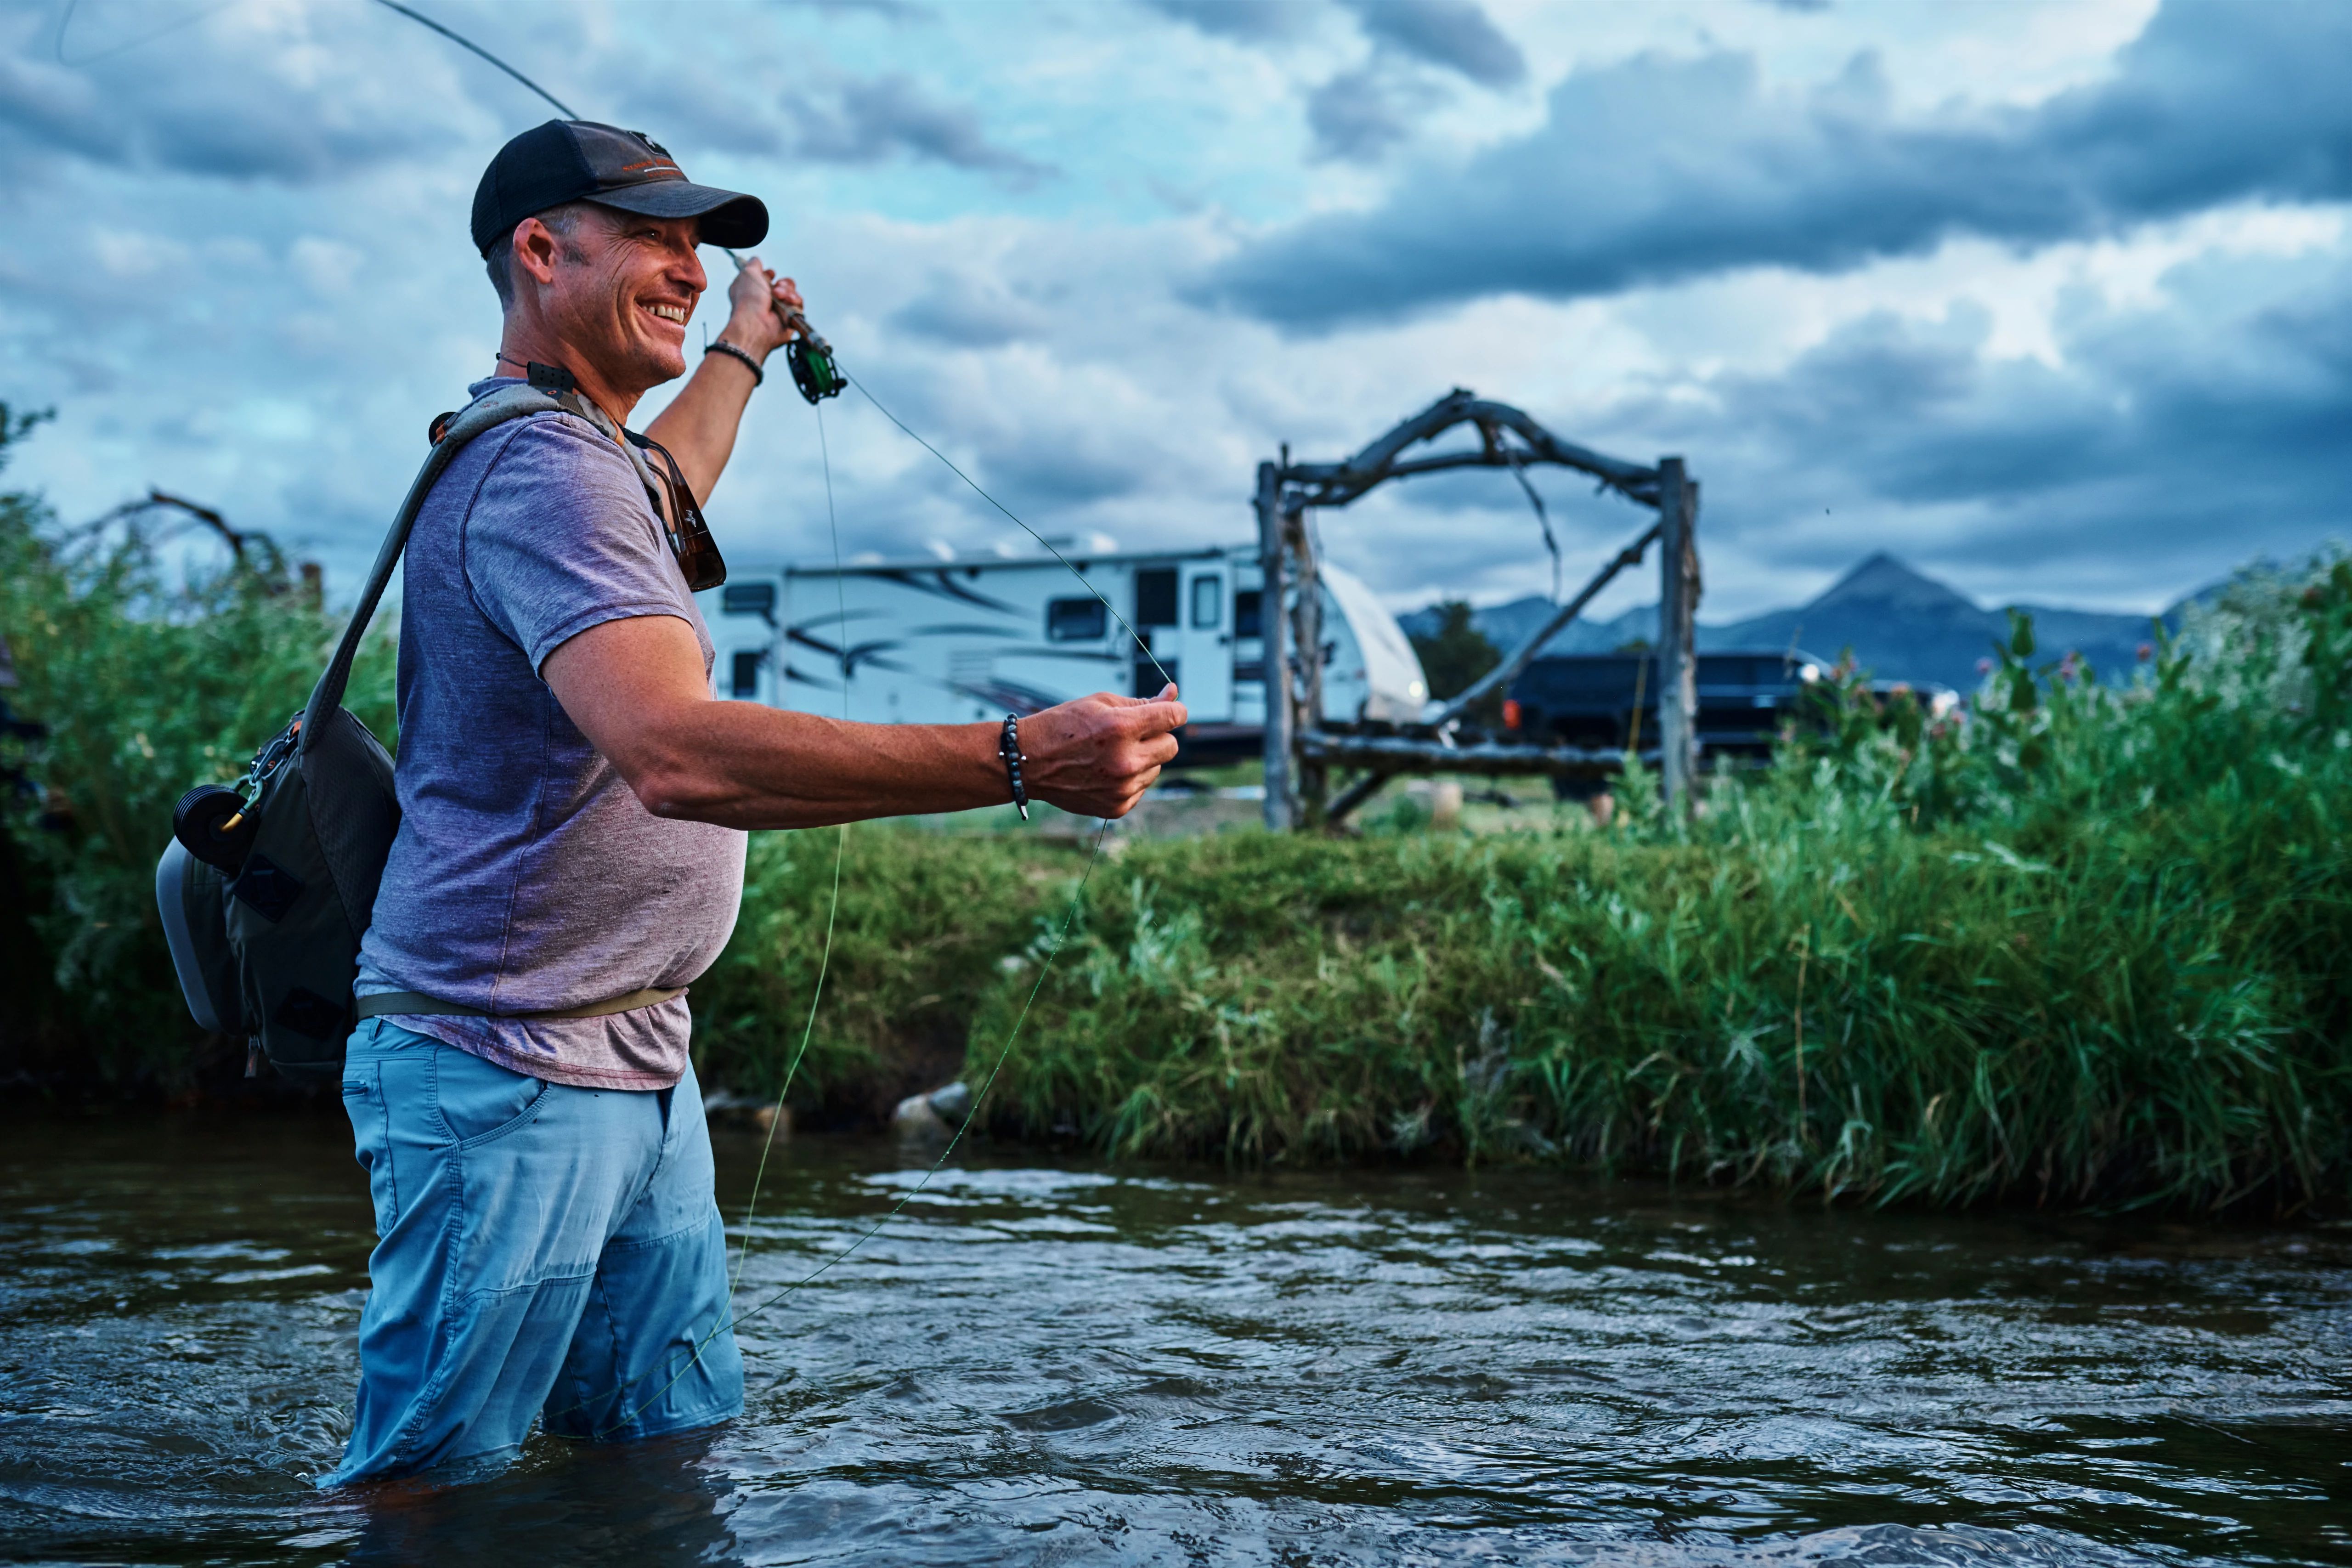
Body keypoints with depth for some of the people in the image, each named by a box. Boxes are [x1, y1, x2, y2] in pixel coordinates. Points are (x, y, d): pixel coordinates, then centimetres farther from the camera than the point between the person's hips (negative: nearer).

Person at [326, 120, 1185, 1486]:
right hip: (507, 1071, -10)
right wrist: (1020, 760, -40)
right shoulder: (537, 472, -19)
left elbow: (660, 490, 44)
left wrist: (743, 351, 57)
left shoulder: (577, 454, 16)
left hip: (637, 1067, 11)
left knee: (679, 1449, 11)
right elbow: (675, 751, -36)